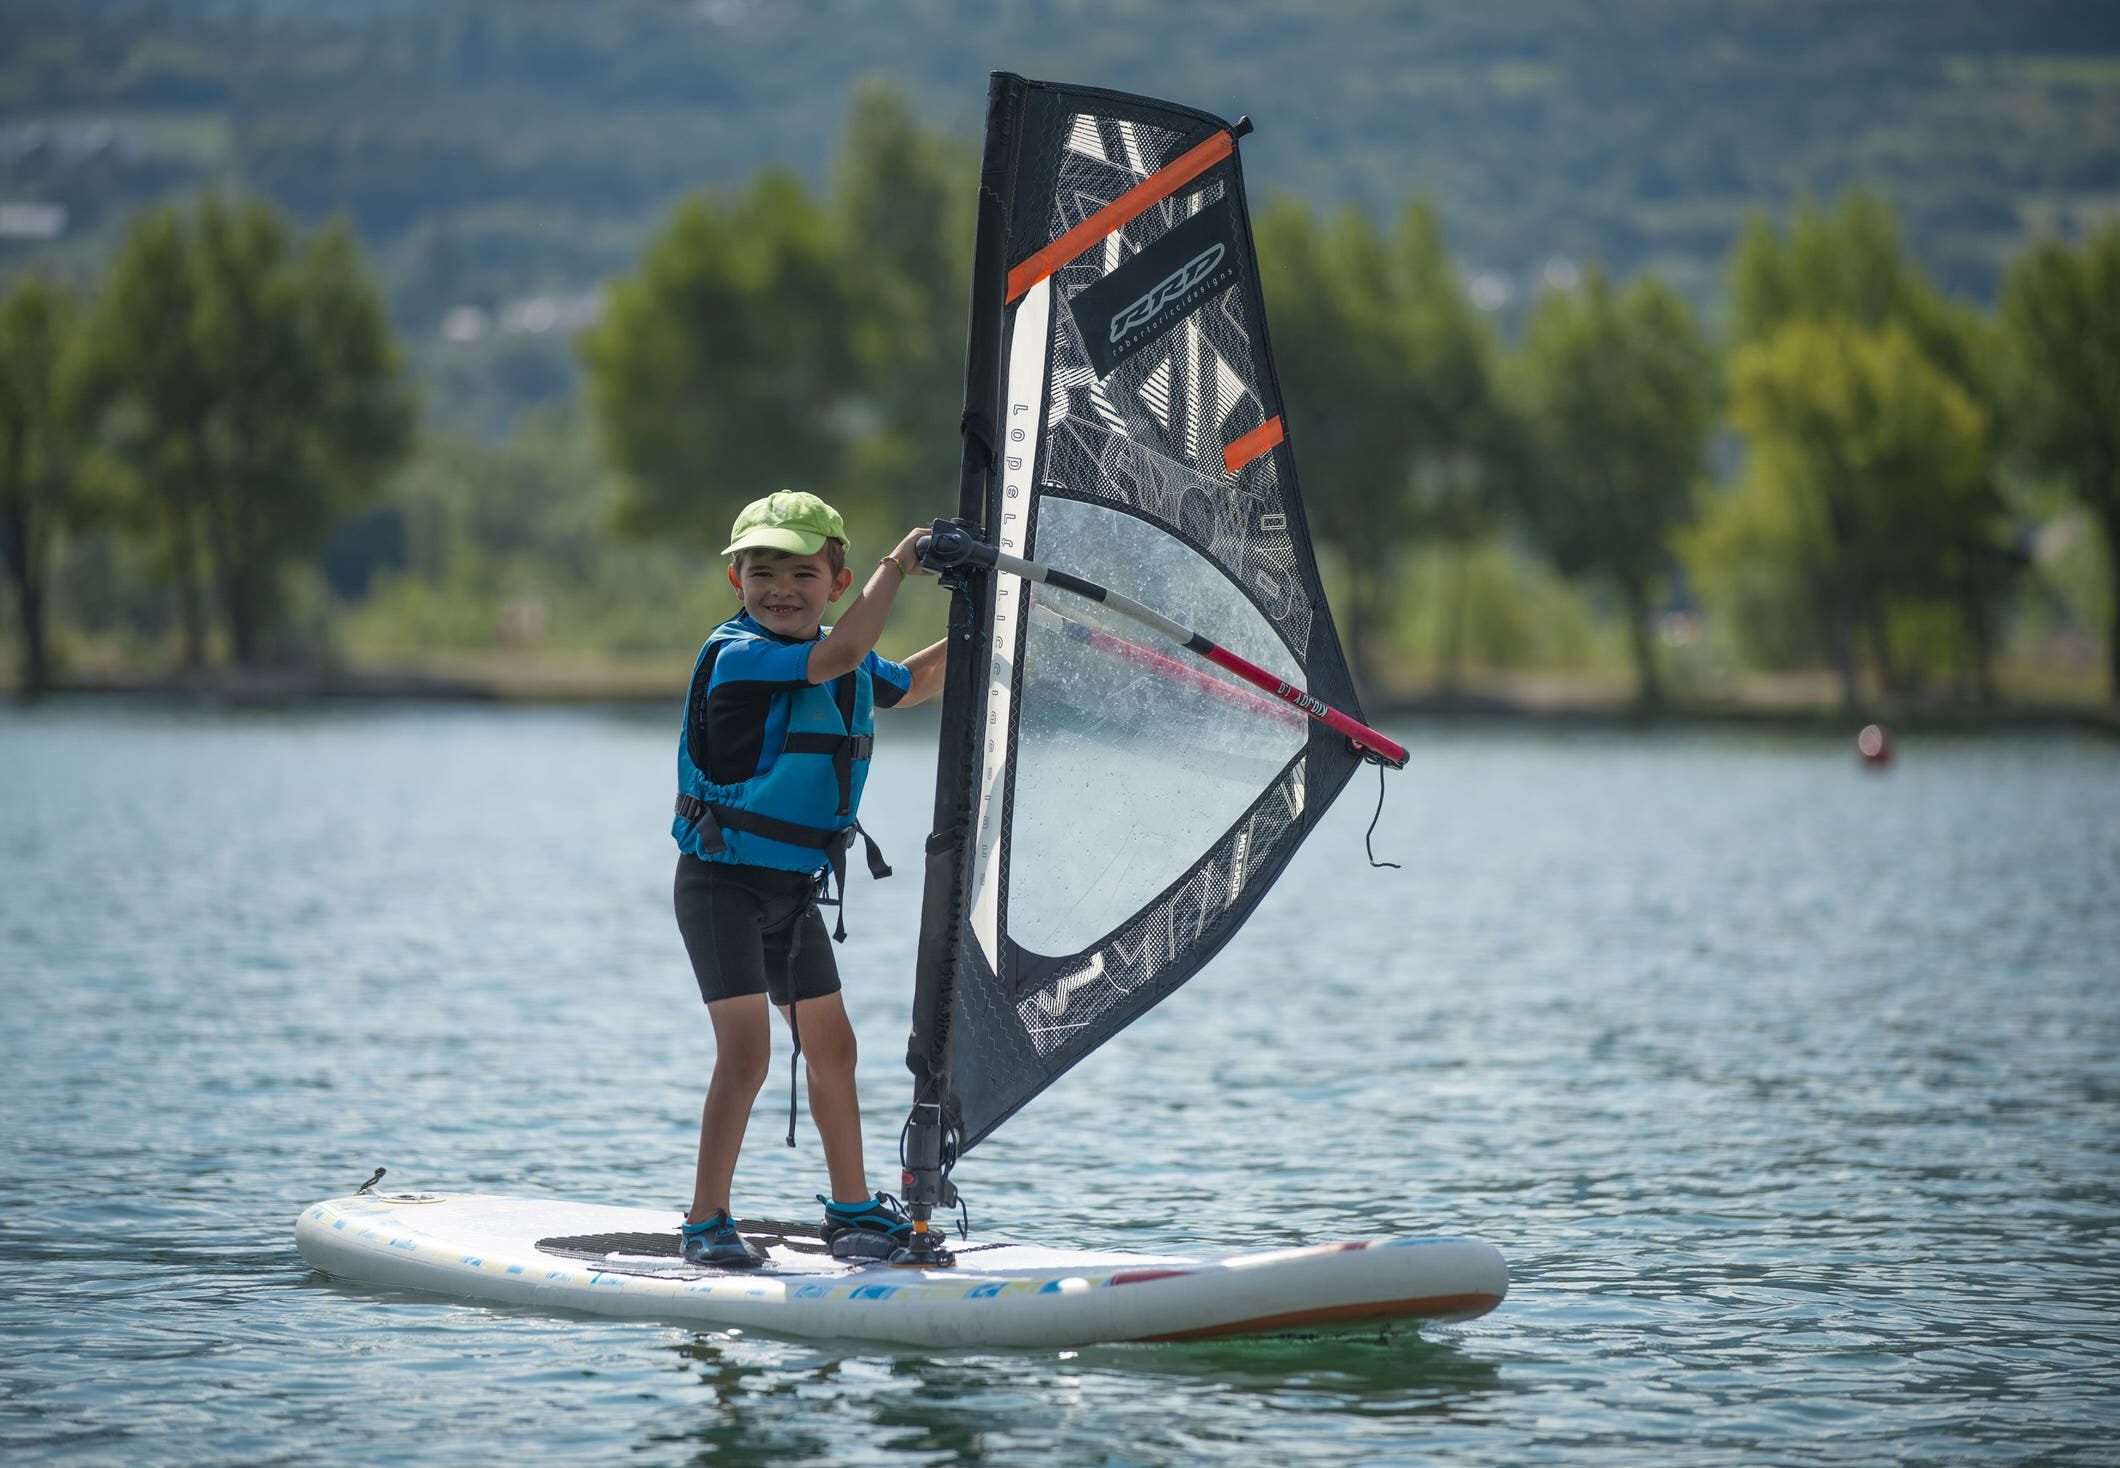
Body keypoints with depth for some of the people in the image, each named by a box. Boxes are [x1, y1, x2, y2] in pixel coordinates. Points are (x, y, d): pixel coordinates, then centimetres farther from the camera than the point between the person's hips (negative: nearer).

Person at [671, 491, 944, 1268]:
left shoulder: (851, 664, 6)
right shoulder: (734, 655, -19)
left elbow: (905, 685, 29)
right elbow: (836, 656, -34)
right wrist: (896, 564, -28)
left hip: (796, 885, 8)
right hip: (722, 881, -7)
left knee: (830, 1045, 11)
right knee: (746, 1050, -14)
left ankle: (853, 1210, 24)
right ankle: (706, 1223, -5)